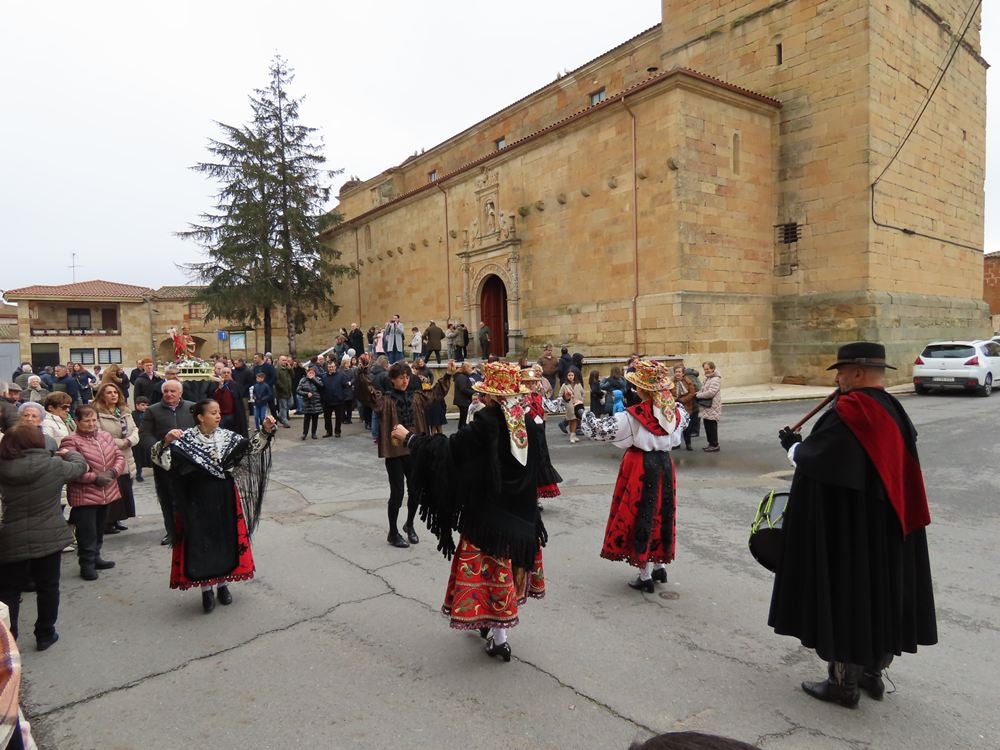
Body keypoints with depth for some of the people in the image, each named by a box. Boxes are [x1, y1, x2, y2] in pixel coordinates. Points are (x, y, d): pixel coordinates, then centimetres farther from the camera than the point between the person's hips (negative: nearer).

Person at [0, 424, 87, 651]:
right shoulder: (54, 465, -11)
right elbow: (79, 466, 6)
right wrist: (69, 453, 26)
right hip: (49, 537, -1)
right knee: (47, 587, 14)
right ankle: (45, 634, 24)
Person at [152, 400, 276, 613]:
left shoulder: (226, 436, 1)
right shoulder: (186, 439, -11)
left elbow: (251, 448, -1)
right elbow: (160, 459, -17)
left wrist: (265, 430, -15)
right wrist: (166, 441, -36)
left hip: (225, 499, 4)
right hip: (198, 501, -4)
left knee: (226, 540, 12)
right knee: (201, 543, 6)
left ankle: (223, 585, 31)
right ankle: (206, 590, 23)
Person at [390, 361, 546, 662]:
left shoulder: (486, 423, -21)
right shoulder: (528, 423, -2)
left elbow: (448, 448, -18)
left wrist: (409, 437, -7)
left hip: (487, 512, -6)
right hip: (520, 512, 7)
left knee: (491, 567, 6)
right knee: (508, 564, 19)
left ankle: (498, 637, 15)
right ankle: (496, 624, 36)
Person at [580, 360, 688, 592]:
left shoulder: (635, 415, -19)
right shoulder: (673, 411, 0)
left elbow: (601, 428, -19)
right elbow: (684, 417, 27)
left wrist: (584, 413, -5)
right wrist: (670, 399, 35)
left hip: (640, 468, -6)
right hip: (664, 464, 6)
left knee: (640, 516, 4)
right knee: (659, 514, 19)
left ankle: (645, 577, 11)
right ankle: (660, 566, 32)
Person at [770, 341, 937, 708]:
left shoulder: (847, 413, -21)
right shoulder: (893, 411, 6)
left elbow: (809, 457, -17)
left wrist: (791, 444, 4)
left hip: (846, 528, -9)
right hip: (887, 524, 9)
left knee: (845, 595, 3)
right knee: (880, 592, 17)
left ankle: (844, 683, 14)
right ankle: (873, 672, 31)